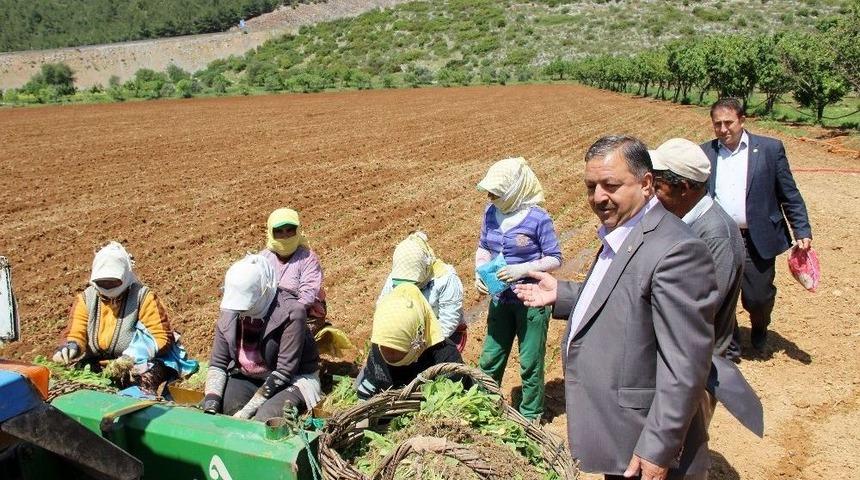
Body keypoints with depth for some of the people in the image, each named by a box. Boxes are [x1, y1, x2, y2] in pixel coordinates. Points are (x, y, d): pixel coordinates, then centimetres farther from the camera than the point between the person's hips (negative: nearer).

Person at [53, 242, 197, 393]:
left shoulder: (143, 297, -7)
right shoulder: (86, 299, 6)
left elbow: (161, 337, -12)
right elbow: (75, 334, 3)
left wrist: (132, 357, -26)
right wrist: (72, 347, -22)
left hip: (142, 363, -4)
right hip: (97, 364, 5)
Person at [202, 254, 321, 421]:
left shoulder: (290, 313, -25)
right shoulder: (230, 314, -8)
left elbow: (284, 371, -25)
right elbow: (217, 364, -5)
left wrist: (246, 411, -28)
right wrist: (210, 407, -21)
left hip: (292, 380, -5)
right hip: (247, 378, 5)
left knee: (265, 417, -32)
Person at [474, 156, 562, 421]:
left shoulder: (538, 218, -17)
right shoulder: (491, 212, -2)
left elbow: (555, 259, -11)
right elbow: (483, 248, 11)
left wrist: (523, 269, -24)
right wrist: (480, 273, -8)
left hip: (531, 301, -5)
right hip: (500, 299, 5)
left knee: (530, 364, 11)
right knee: (489, 360, 15)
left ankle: (530, 416, 31)